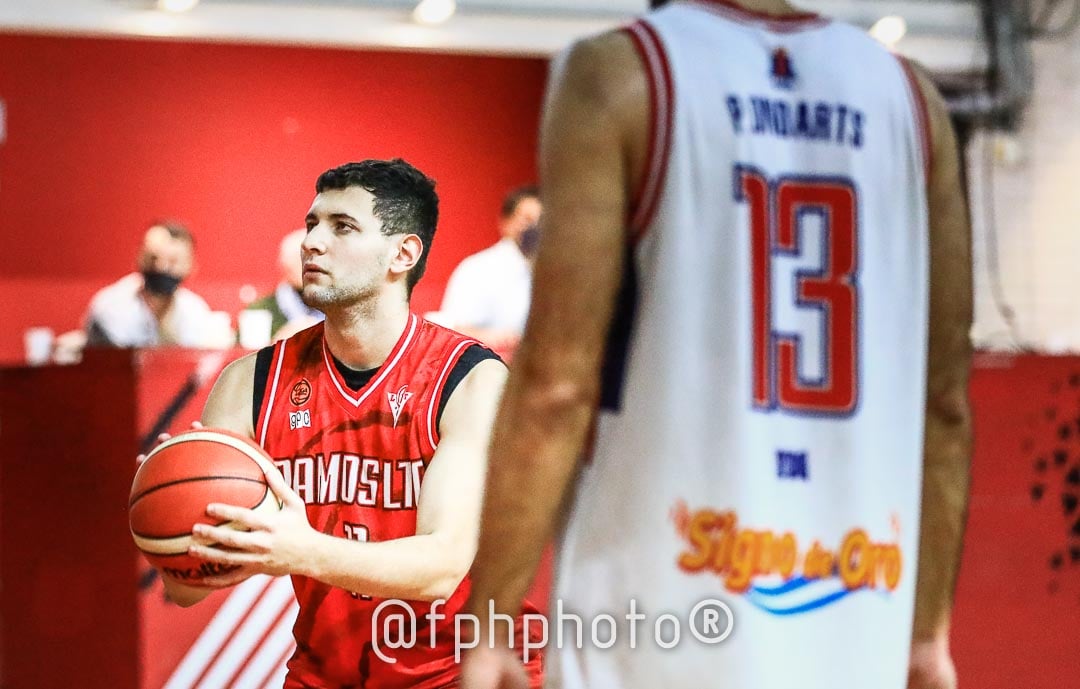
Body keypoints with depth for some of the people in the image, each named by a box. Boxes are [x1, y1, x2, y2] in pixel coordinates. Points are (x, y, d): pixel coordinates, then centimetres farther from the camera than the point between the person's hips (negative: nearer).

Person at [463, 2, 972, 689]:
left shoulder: (619, 75, -3)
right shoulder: (911, 97, 9)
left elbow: (558, 385, -9)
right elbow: (946, 396, 9)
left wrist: (488, 626, -3)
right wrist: (928, 631, 17)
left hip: (660, 622, -4)